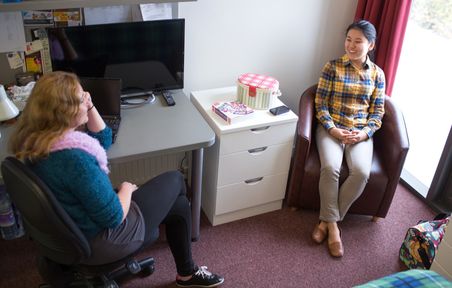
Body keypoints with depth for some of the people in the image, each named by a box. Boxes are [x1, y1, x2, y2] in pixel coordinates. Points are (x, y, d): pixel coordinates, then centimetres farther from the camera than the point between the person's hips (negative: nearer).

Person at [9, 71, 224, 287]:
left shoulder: (37, 141, -5)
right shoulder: (75, 158, -36)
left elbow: (103, 139, 9)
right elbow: (113, 217, -27)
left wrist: (90, 107, -6)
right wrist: (126, 189, -8)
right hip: (100, 241, -9)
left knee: (179, 204, 20)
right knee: (175, 180, 11)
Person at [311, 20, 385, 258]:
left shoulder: (377, 74, 8)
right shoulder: (332, 67, 1)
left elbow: (378, 111, 8)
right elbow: (320, 103, -2)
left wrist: (365, 132, -10)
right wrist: (333, 130, -15)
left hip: (361, 132, 2)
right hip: (331, 128, -1)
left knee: (361, 172, -26)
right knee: (330, 167, -30)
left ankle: (326, 220, -10)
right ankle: (333, 225, -14)